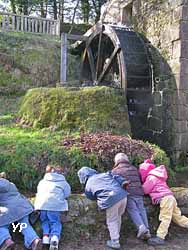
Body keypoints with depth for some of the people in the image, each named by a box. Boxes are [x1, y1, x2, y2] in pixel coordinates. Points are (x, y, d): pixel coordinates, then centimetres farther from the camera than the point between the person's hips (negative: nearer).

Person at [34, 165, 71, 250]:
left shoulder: (42, 181, 29)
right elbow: (67, 194, 19)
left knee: (45, 221, 18)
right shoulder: (63, 182, 21)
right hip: (55, 204, -2)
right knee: (55, 222, 3)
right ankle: (55, 236, -23)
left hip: (41, 204, 2)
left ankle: (45, 236, -5)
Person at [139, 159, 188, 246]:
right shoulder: (156, 176, 24)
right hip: (170, 197, 9)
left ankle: (160, 237, -16)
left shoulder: (151, 177, -5)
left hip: (165, 198, -9)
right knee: (177, 216, 16)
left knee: (165, 218, -14)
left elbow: (144, 190, -2)